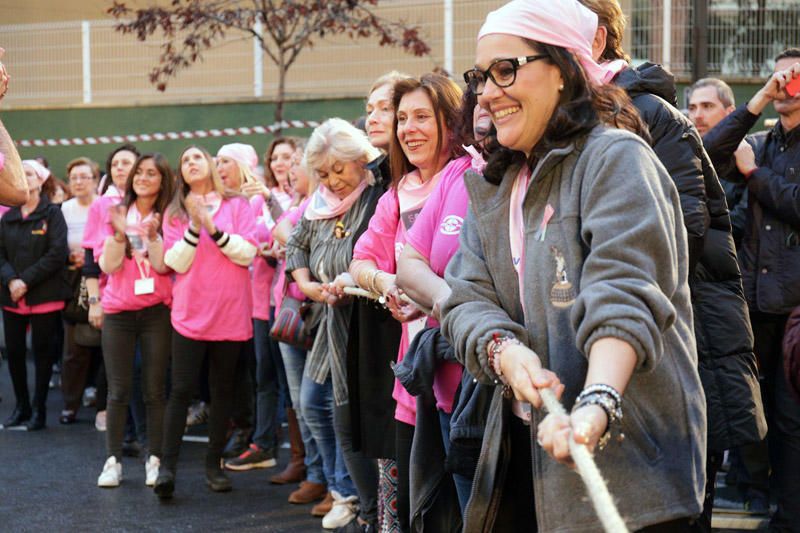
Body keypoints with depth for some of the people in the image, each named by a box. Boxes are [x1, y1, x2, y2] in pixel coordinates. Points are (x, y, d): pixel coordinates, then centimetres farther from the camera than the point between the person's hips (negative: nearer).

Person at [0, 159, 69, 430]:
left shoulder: (52, 214, -2)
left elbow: (57, 254, -11)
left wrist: (26, 281, -15)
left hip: (45, 296, -4)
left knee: (42, 351, 1)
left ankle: (39, 410, 10)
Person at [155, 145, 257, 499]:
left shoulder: (236, 205, 6)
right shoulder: (175, 213, 8)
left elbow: (247, 253, -6)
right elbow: (176, 262, -3)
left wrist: (213, 227, -15)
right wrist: (194, 226, -15)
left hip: (230, 313, 0)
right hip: (190, 313, 0)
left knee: (222, 389, 7)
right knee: (181, 389, -6)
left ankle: (214, 463, 15)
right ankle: (167, 466, -6)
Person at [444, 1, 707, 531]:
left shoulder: (616, 157, -10)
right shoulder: (495, 187, 15)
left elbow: (623, 293, -24)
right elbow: (468, 297, 3)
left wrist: (597, 402, -40)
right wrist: (503, 348, -20)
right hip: (522, 446, 7)